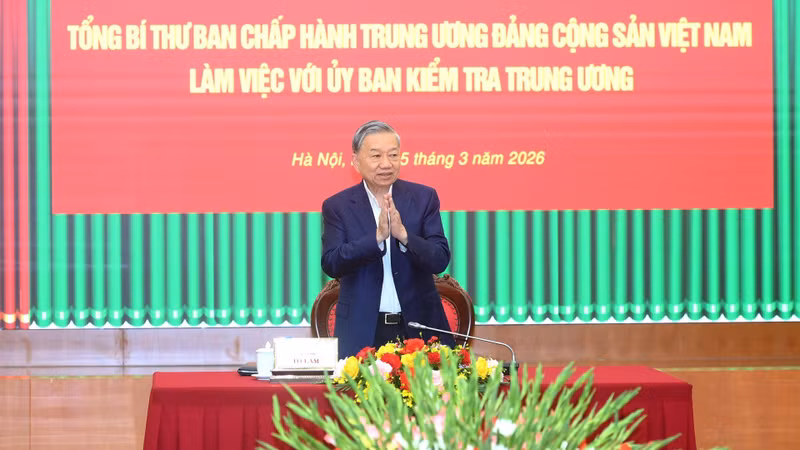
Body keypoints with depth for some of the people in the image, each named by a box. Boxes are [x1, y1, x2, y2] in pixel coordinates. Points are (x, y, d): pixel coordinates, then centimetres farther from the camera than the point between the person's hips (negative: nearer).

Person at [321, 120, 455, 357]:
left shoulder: (424, 198, 3)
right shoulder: (337, 206, 2)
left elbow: (440, 260, -4)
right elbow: (331, 264, -9)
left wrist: (403, 235, -22)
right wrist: (377, 236, -22)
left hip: (420, 329, 1)